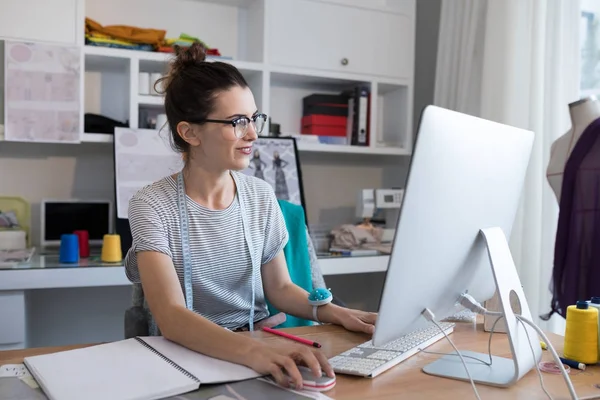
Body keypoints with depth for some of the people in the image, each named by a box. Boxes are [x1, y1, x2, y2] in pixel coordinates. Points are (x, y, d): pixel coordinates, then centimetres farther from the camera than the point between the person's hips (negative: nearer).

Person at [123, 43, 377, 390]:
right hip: (188, 354, -4)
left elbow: (279, 287, 9)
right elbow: (171, 317, -24)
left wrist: (335, 313, -9)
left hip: (259, 342, 4)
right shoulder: (152, 206, -13)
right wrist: (253, 352, -39)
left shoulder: (262, 196, 1)